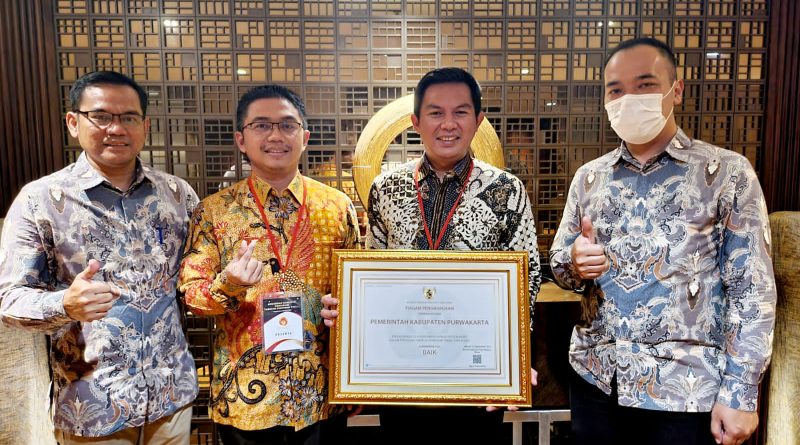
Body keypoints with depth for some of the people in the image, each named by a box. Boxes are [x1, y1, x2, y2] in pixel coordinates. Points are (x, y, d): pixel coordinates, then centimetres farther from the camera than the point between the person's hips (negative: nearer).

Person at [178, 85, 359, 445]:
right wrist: (226, 286, -24)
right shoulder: (213, 211, -3)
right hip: (244, 395, -1)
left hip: (322, 391, 1)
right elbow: (190, 294, -4)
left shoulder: (337, 207, -1)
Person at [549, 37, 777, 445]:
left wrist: (739, 391, -10)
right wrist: (573, 263, -12)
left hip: (684, 391, -3)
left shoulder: (727, 173, -5)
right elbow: (558, 262, 10)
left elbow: (751, 289, -6)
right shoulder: (588, 177, 6)